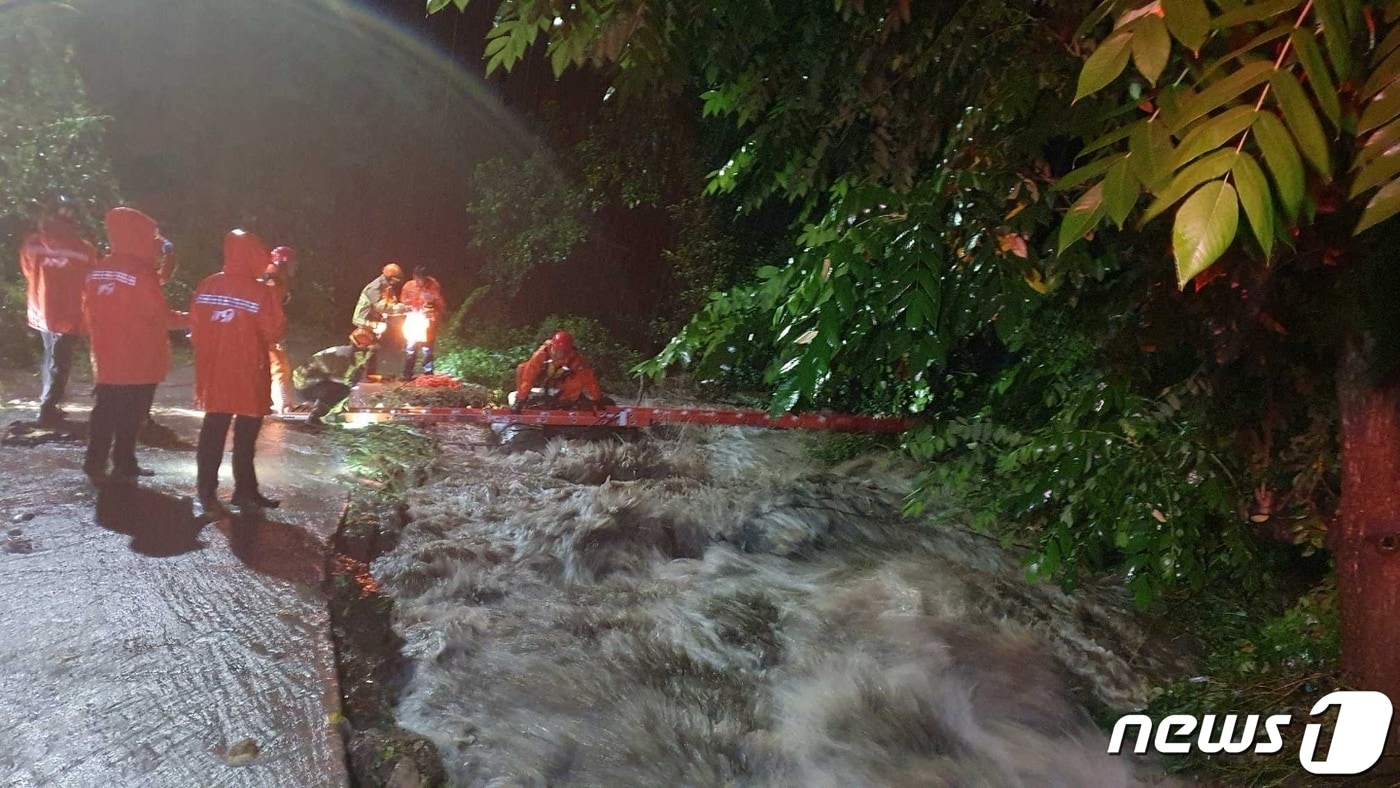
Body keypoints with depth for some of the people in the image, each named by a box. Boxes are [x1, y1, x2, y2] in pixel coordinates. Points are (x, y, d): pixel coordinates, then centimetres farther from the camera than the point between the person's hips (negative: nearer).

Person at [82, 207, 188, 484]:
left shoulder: (96, 271, 6)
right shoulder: (141, 273, -17)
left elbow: (90, 314, 11)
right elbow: (159, 316, -13)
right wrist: (188, 319, 2)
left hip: (107, 360, 7)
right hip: (138, 362, -7)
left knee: (106, 413, 15)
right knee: (130, 417, 2)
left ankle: (96, 463, 20)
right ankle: (123, 467, 8)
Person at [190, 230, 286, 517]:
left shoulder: (206, 287, -1)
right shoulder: (261, 292, -16)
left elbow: (195, 328, 4)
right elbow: (274, 333, -12)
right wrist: (277, 310, 6)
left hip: (213, 374, 4)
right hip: (248, 376, -4)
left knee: (213, 432, 12)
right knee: (246, 434, 8)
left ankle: (206, 491, 12)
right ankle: (244, 491, 13)